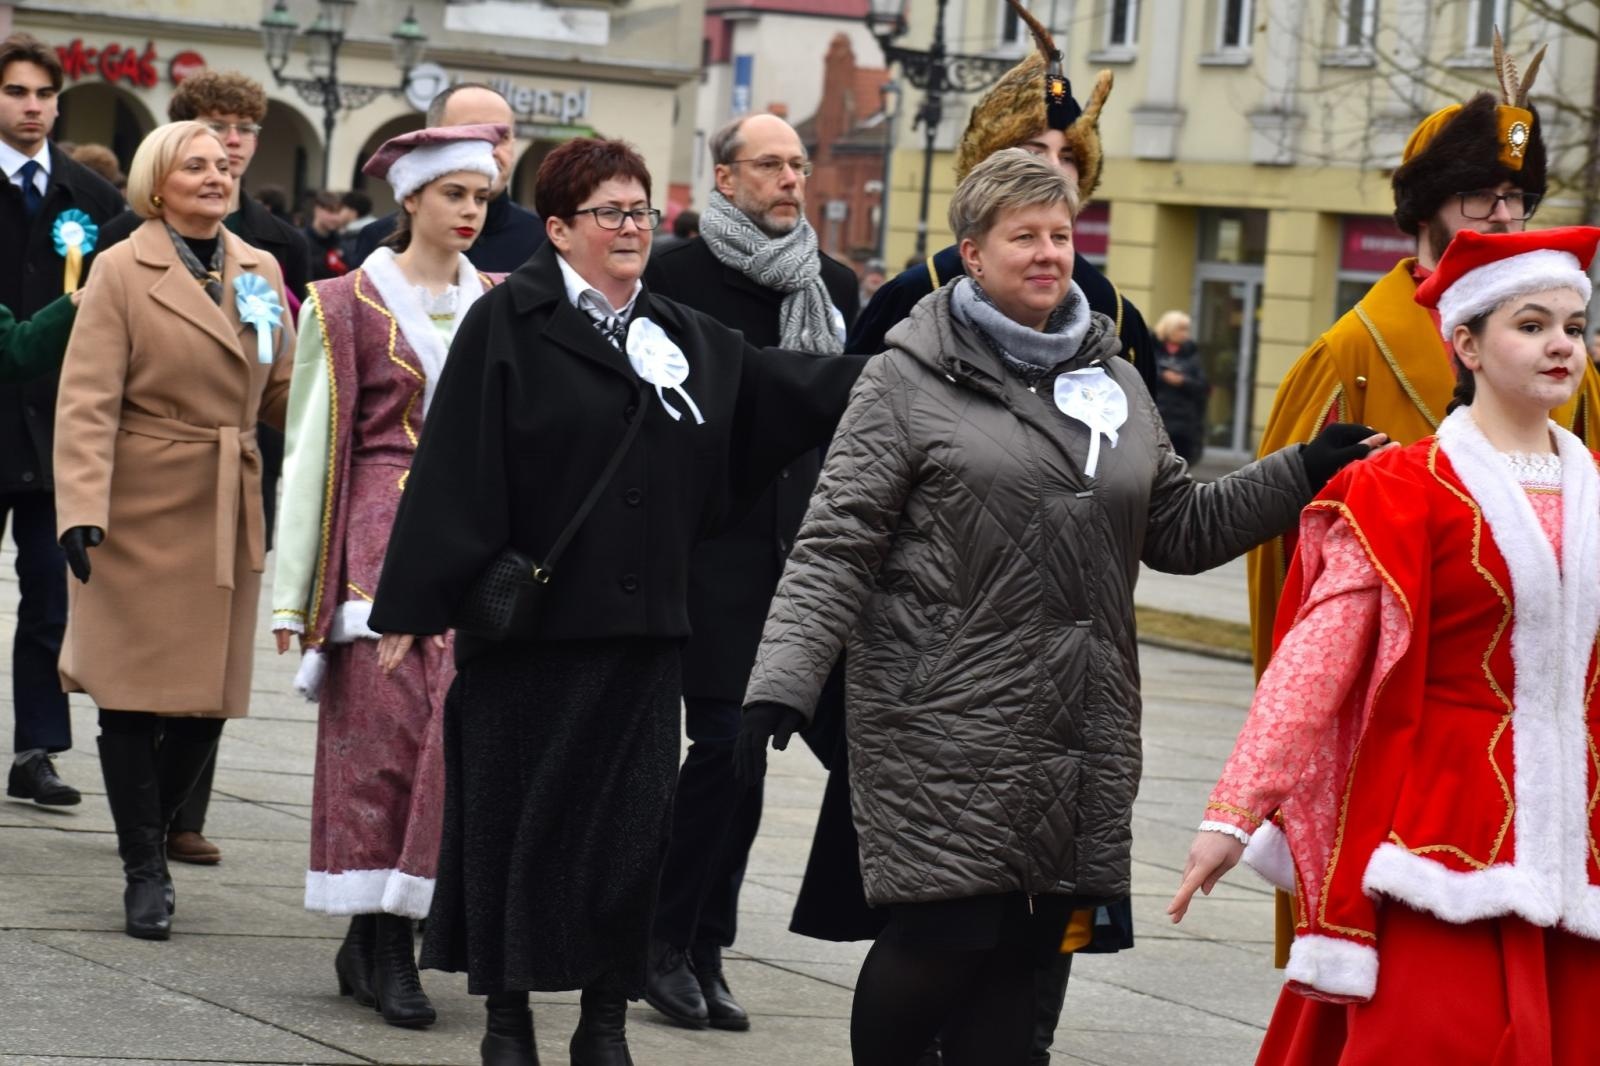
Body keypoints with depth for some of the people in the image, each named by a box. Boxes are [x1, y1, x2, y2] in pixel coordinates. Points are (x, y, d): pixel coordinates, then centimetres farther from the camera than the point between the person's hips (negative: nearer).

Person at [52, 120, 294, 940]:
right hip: (143, 510, -5)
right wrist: (81, 506, -21)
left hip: (230, 515, 5)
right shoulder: (124, 271, -5)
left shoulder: (260, 272, 11)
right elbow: (87, 402, -10)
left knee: (210, 695, 5)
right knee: (136, 695, -1)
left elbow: (281, 393, 15)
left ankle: (155, 835, 24)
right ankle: (145, 872, 8)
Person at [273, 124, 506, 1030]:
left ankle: (382, 938, 1)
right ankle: (381, 941, 1)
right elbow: (313, 445, 3)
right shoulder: (349, 306, 4)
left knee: (464, 727, -7)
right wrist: (293, 589, -1)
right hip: (381, 535, -3)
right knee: (383, 726, -6)